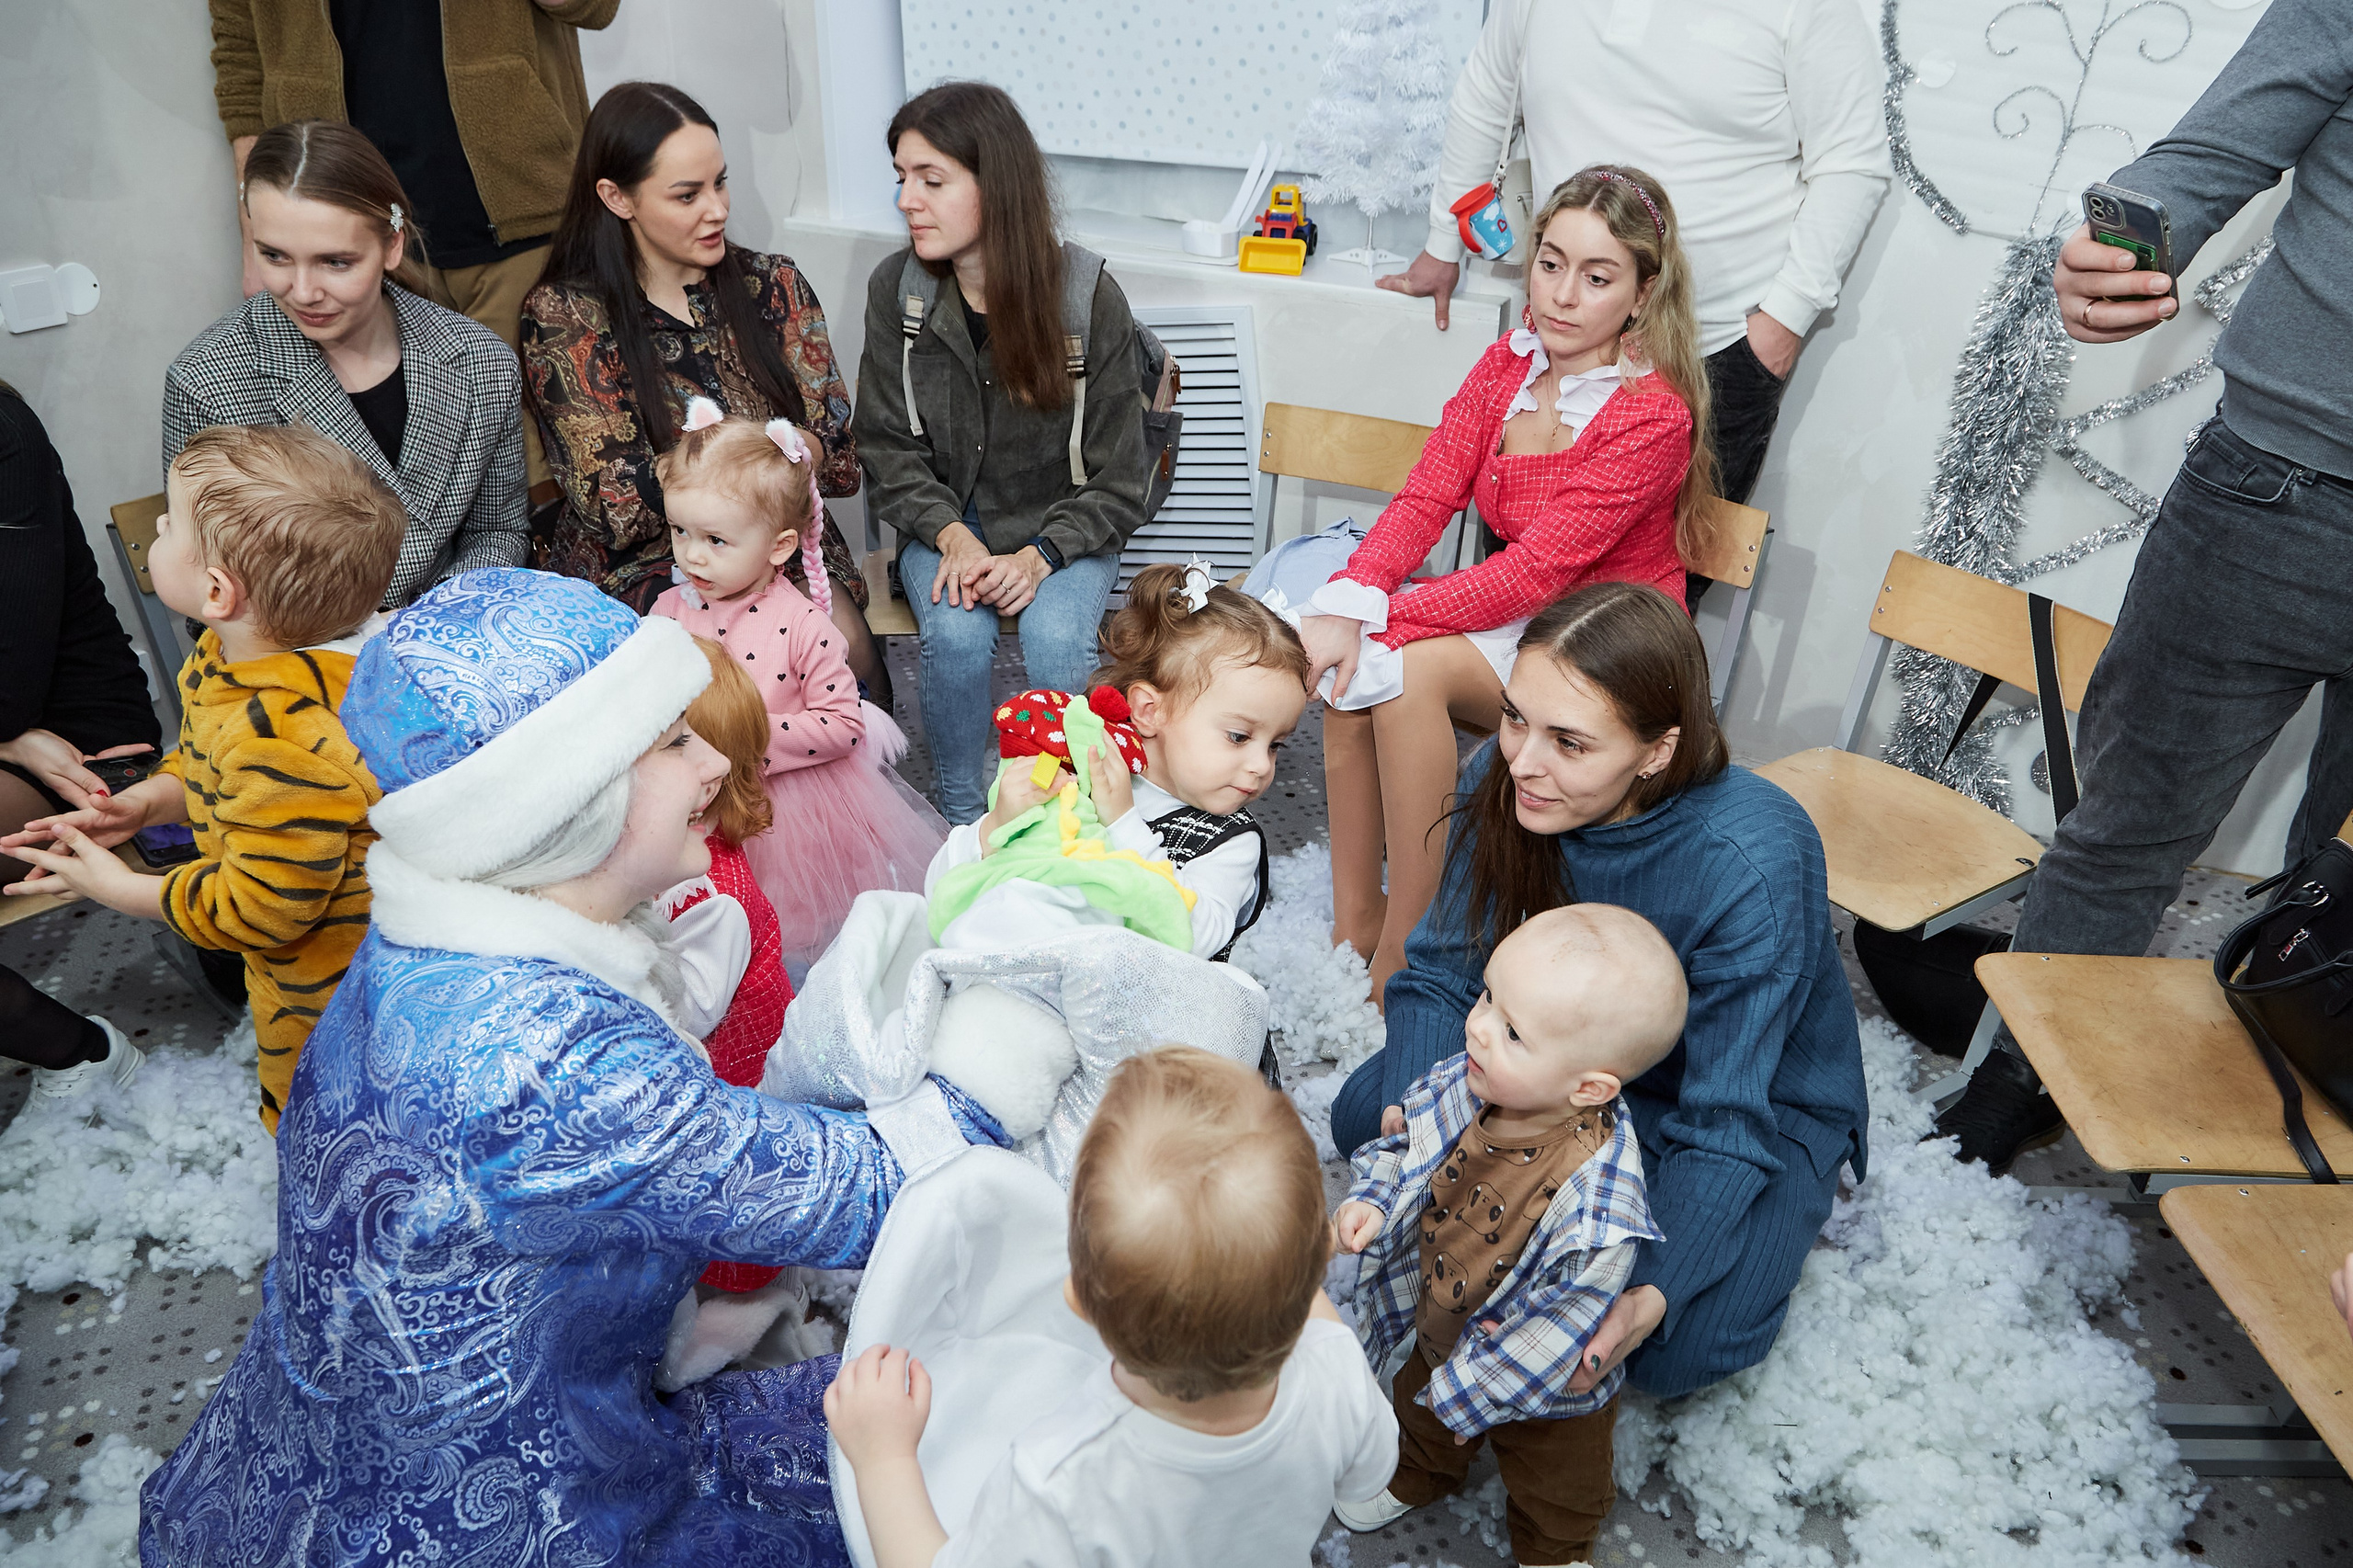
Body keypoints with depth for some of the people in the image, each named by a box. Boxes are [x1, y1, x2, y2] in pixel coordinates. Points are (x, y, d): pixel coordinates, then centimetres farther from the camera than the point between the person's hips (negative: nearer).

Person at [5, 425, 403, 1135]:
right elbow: (212, 764, 12)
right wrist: (147, 801, -6)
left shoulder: (285, 743, -40)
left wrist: (122, 890, -16)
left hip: (329, 994, -9)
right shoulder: (240, 651, -9)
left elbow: (259, 908, -29)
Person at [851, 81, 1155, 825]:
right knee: (956, 635, -28)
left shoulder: (1089, 299, -14)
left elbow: (1117, 481, -8)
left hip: (1066, 528, -1)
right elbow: (888, 448, 0)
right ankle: (960, 813, -3)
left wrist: (1039, 556, -23)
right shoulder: (895, 289, -6)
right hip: (946, 523, 2)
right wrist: (953, 536, -18)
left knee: (1056, 640, -30)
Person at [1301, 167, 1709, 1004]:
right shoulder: (1504, 368, 2)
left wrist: (1382, 618, -29)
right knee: (1351, 652, -22)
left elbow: (1536, 570, -25)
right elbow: (1425, 497, -7)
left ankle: (1401, 957, -21)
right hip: (1518, 622, 6)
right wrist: (1347, 602, -26)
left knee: (1404, 666, -30)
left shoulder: (1654, 415, -19)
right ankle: (1351, 927, -13)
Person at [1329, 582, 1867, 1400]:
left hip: (1762, 1094, -4)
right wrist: (1410, 1115, -33)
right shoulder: (1505, 775, -23)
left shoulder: (1752, 867, -37)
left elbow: (1725, 1120, -31)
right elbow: (1443, 972, -14)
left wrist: (1651, 1296, -44)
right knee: (1361, 1117, -11)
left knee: (1677, 1350, -23)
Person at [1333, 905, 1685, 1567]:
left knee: (1554, 1511, 27)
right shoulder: (1459, 1085, -26)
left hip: (1548, 1395, -4)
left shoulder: (1594, 1200, -43)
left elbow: (1557, 1333, -33)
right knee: (1420, 1415, 36)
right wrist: (1369, 1201, -22)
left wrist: (1465, 1389, -23)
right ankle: (1417, 1476, 68)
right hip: (1439, 1338, 5)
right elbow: (1403, 1144, -4)